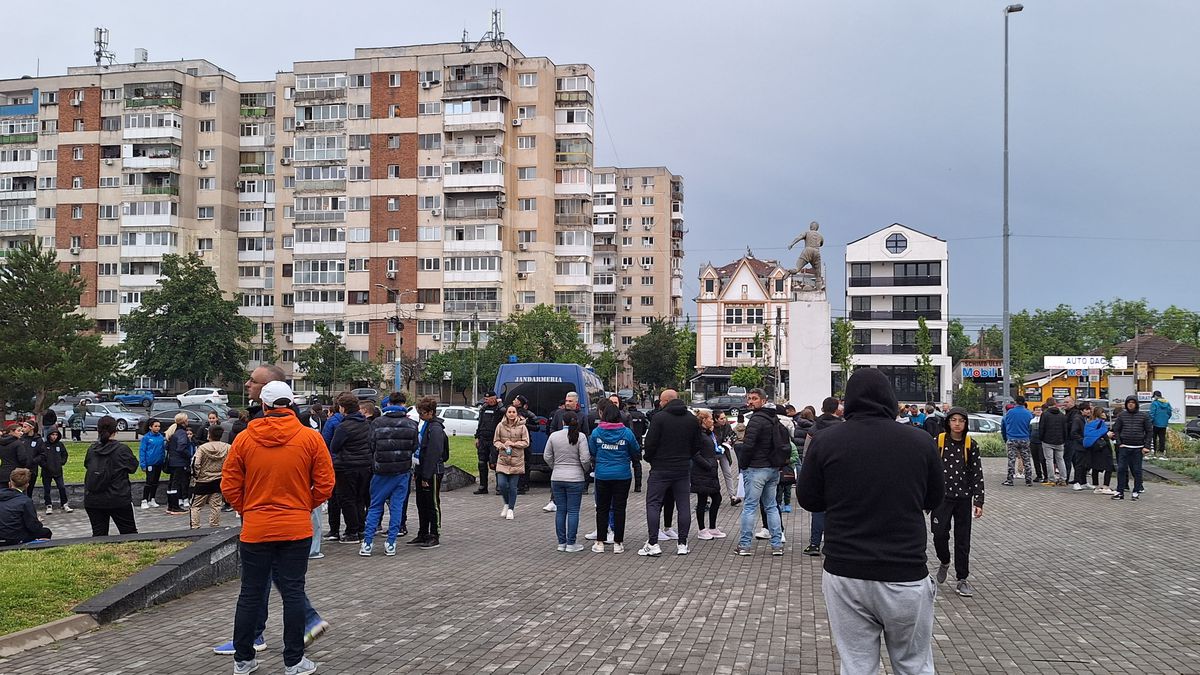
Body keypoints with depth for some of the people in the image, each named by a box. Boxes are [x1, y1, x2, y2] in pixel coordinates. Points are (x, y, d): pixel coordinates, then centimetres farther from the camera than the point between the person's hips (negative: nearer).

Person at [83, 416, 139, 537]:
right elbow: (133, 466, 0)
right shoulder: (122, 449, -11)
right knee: (129, 532, 9)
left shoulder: (91, 449, 0)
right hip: (118, 499, -3)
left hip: (93, 501, 3)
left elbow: (86, 465, 14)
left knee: (98, 534, 8)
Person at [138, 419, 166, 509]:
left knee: (155, 482, 11)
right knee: (149, 482, -5)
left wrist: (164, 461, 8)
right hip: (150, 463, -5)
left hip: (159, 463, 5)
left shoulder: (161, 437, 5)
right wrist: (143, 464, -12)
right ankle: (144, 501, 5)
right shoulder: (146, 437, -8)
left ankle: (152, 500, 22)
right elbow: (142, 450, -8)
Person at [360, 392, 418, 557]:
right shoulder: (411, 424, -2)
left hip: (381, 470, 0)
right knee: (397, 506, 7)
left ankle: (367, 543, 6)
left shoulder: (377, 422, -4)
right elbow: (414, 447, 3)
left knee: (375, 506, 10)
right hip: (403, 471, 0)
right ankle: (390, 544, 5)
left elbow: (371, 446, 0)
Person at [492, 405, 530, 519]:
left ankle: (511, 509, 18)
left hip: (516, 460, -1)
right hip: (503, 459, 1)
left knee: (513, 486, 2)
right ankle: (507, 504, 20)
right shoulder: (500, 426, 3)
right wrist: (502, 445, -11)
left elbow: (526, 442, -1)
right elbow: (495, 441, 9)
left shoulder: (522, 426, -2)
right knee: (501, 484, -7)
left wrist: (513, 444, -13)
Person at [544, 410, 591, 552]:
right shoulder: (580, 437, -9)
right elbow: (585, 459, -12)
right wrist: (586, 470, 7)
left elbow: (547, 457, 6)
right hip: (575, 479, -3)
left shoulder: (553, 436, 1)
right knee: (573, 511, 2)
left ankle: (561, 543, 15)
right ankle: (571, 544, 3)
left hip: (557, 478, 3)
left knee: (560, 510, 10)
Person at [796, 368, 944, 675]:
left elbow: (808, 500, 3)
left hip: (845, 575, 0)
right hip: (906, 577, 0)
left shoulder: (825, 441, -5)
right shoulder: (921, 441, -3)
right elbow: (934, 499, 9)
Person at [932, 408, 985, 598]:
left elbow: (977, 474, 1)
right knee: (940, 534, -9)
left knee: (963, 540, 5)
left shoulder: (971, 445, 0)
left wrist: (979, 502, -5)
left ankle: (962, 580, 15)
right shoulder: (938, 442, -3)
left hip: (964, 498, 1)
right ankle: (944, 562, 22)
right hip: (942, 496, -1)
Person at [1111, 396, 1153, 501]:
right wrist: (1119, 443, -2)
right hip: (1124, 447, 1)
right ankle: (1120, 492, 2)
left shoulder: (1143, 416, 3)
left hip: (1138, 448, -1)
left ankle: (1136, 491, 13)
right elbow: (1116, 429, 9)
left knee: (1137, 470, 4)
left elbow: (1149, 432, 4)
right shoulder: (1121, 415, 5)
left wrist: (1146, 446, -4)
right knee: (1121, 469, -3)